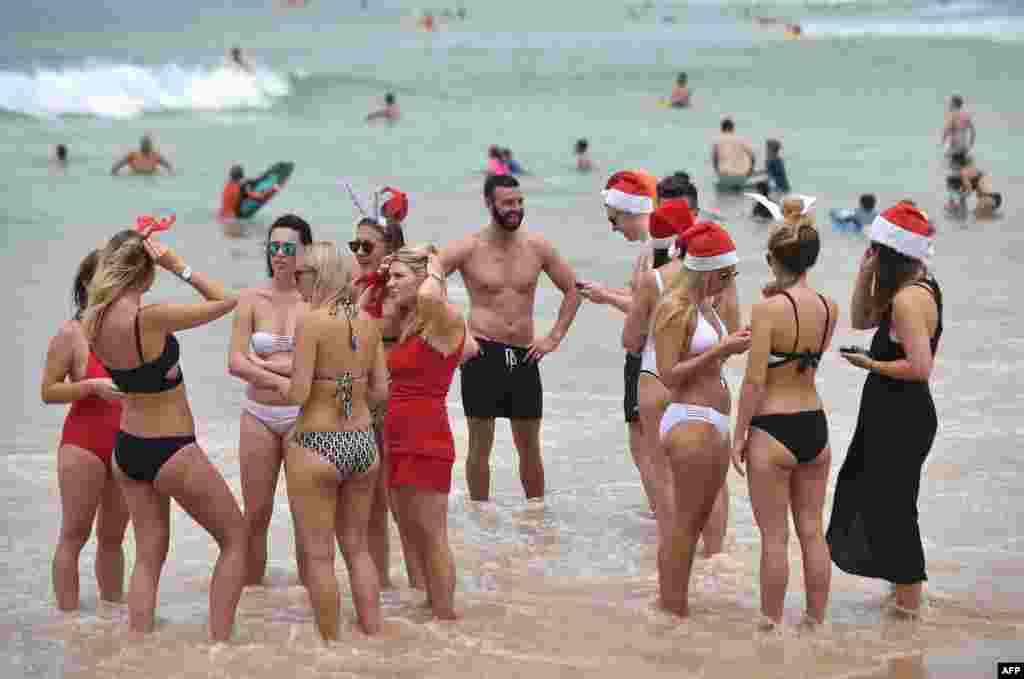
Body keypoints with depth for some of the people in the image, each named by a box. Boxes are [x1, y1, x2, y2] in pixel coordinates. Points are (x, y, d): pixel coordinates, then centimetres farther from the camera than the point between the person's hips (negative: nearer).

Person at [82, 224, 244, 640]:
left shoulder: (92, 320, -6)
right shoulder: (151, 318, -26)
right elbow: (226, 300, -15)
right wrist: (179, 266, -15)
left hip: (127, 448, 7)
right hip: (172, 451, -7)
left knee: (148, 555, 15)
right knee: (235, 539, 10)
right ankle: (219, 644, 6)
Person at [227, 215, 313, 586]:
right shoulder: (252, 299, 2)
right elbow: (235, 363, -7)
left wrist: (264, 364, -15)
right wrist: (285, 380, -19)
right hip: (258, 416, 2)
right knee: (256, 514, 7)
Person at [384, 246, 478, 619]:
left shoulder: (444, 320, -14)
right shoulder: (407, 324, 12)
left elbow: (429, 296, -35)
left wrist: (435, 270, -17)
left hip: (427, 439, -9)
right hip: (399, 438, 9)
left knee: (431, 534, -6)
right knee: (410, 532, 14)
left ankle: (446, 617, -1)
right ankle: (426, 610, 23)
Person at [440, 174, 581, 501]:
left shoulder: (537, 246, 5)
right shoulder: (468, 248, -4)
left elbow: (572, 289, 15)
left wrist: (555, 337, 6)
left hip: (524, 356, 3)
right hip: (482, 352, -3)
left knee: (529, 446, 9)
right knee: (480, 443, 0)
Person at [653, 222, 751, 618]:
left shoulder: (703, 304, 15)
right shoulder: (675, 308, -13)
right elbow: (669, 375, -17)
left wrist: (732, 343, 5)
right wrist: (721, 350, -20)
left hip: (714, 422, 10)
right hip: (691, 421, -10)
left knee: (697, 520, 13)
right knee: (685, 523, -5)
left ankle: (672, 611, 20)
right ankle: (675, 615, -1)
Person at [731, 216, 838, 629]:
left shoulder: (768, 309, -16)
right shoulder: (829, 308, 1)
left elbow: (754, 381, -16)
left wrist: (738, 436, -7)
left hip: (773, 429, -6)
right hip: (815, 425, 6)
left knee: (774, 536, 5)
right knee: (812, 531, 14)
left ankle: (771, 624, 13)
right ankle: (816, 622, 21)